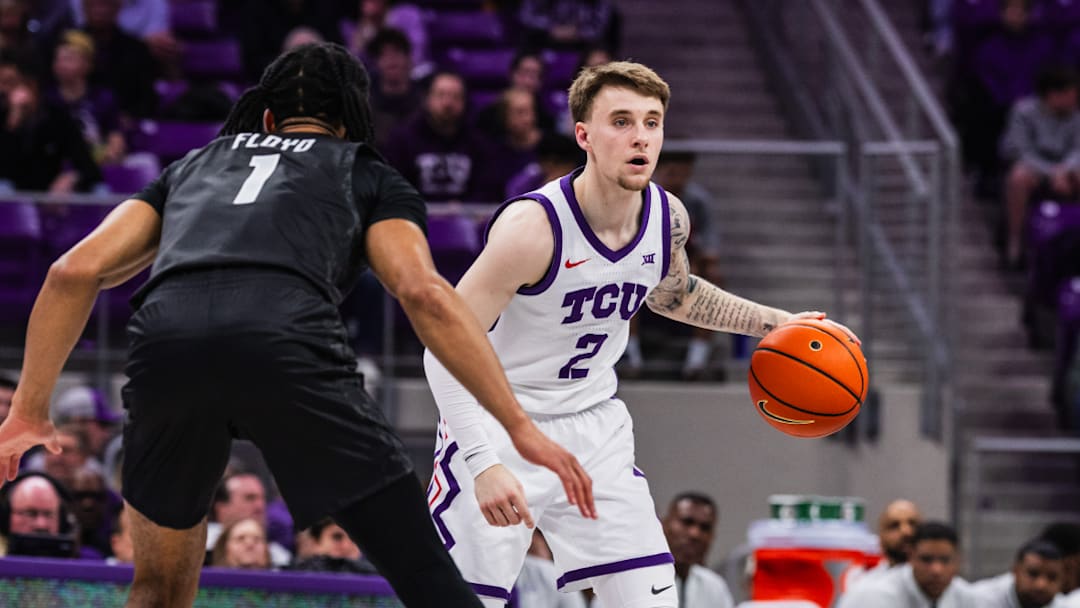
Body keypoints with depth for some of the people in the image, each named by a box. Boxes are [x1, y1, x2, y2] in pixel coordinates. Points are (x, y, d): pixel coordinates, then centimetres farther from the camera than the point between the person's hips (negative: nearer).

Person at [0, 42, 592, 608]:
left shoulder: (192, 166, 36)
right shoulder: (370, 176, 27)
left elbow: (74, 272, 22)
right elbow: (424, 294, 8)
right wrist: (520, 426, 6)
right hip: (288, 343, -3)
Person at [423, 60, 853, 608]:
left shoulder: (667, 218, -7)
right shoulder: (533, 227, -27)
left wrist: (775, 323, 13)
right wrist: (483, 463, -37)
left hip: (593, 424, 5)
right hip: (498, 422, -5)